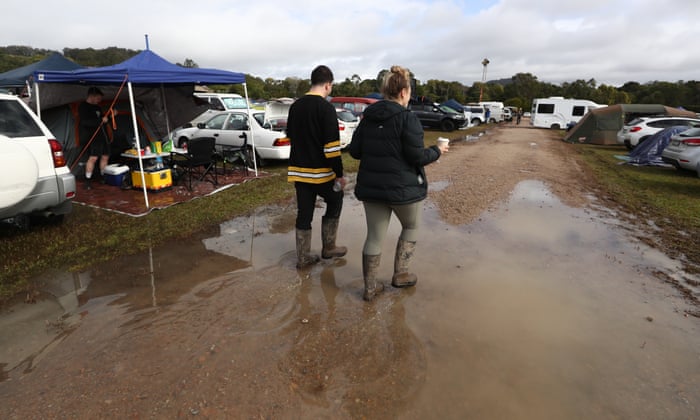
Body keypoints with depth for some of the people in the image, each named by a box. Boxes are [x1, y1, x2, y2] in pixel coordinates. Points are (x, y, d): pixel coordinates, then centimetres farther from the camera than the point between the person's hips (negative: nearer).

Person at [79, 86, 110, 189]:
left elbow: (102, 119, 26)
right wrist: (101, 120, -24)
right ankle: (87, 181, -10)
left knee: (105, 156, 11)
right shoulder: (83, 107, -10)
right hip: (90, 137, -9)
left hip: (101, 135, 9)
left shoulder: (97, 107, 15)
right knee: (93, 157, -17)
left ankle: (103, 178, 24)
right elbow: (85, 122, -22)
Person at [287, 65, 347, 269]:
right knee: (335, 202, 17)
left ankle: (303, 258, 17)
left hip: (298, 170, 6)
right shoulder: (326, 108, -13)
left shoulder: (295, 106, 10)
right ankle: (328, 247, 22)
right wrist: (339, 173, -13)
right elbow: (332, 145, -18)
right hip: (321, 171, -6)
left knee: (304, 213, 11)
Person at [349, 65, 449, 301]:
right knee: (411, 228, 21)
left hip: (370, 186, 5)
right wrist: (437, 151, 3)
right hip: (402, 187, -5)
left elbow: (355, 151, 7)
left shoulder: (368, 117, 5)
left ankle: (370, 288, 18)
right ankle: (400, 274, 25)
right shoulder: (408, 118, -13)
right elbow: (417, 156, -15)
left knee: (374, 236, 11)